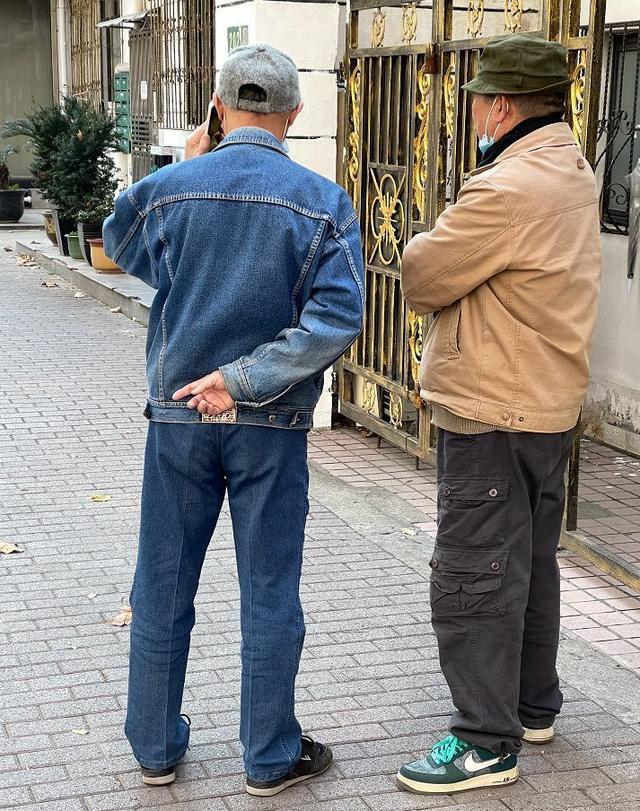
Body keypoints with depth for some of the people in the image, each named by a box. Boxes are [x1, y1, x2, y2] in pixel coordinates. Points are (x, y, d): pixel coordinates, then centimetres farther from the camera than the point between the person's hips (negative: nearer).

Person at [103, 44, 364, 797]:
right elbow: (336, 317, -17)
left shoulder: (168, 188, -5)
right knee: (268, 593, 9)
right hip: (272, 427, -1)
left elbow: (121, 246, 16)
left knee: (164, 588, 14)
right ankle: (271, 757, 21)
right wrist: (245, 380, -14)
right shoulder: (323, 203, -8)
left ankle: (155, 747, 27)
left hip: (178, 418, 2)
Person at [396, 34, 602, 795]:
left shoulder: (508, 190, -24)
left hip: (492, 416, -10)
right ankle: (533, 704, 33)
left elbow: (419, 279, -16)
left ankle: (487, 741, 6)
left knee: (473, 575, -2)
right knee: (530, 562, 20)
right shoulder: (573, 171, 9)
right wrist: (453, 244, -7)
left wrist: (428, 243, 3)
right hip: (550, 403, 10)